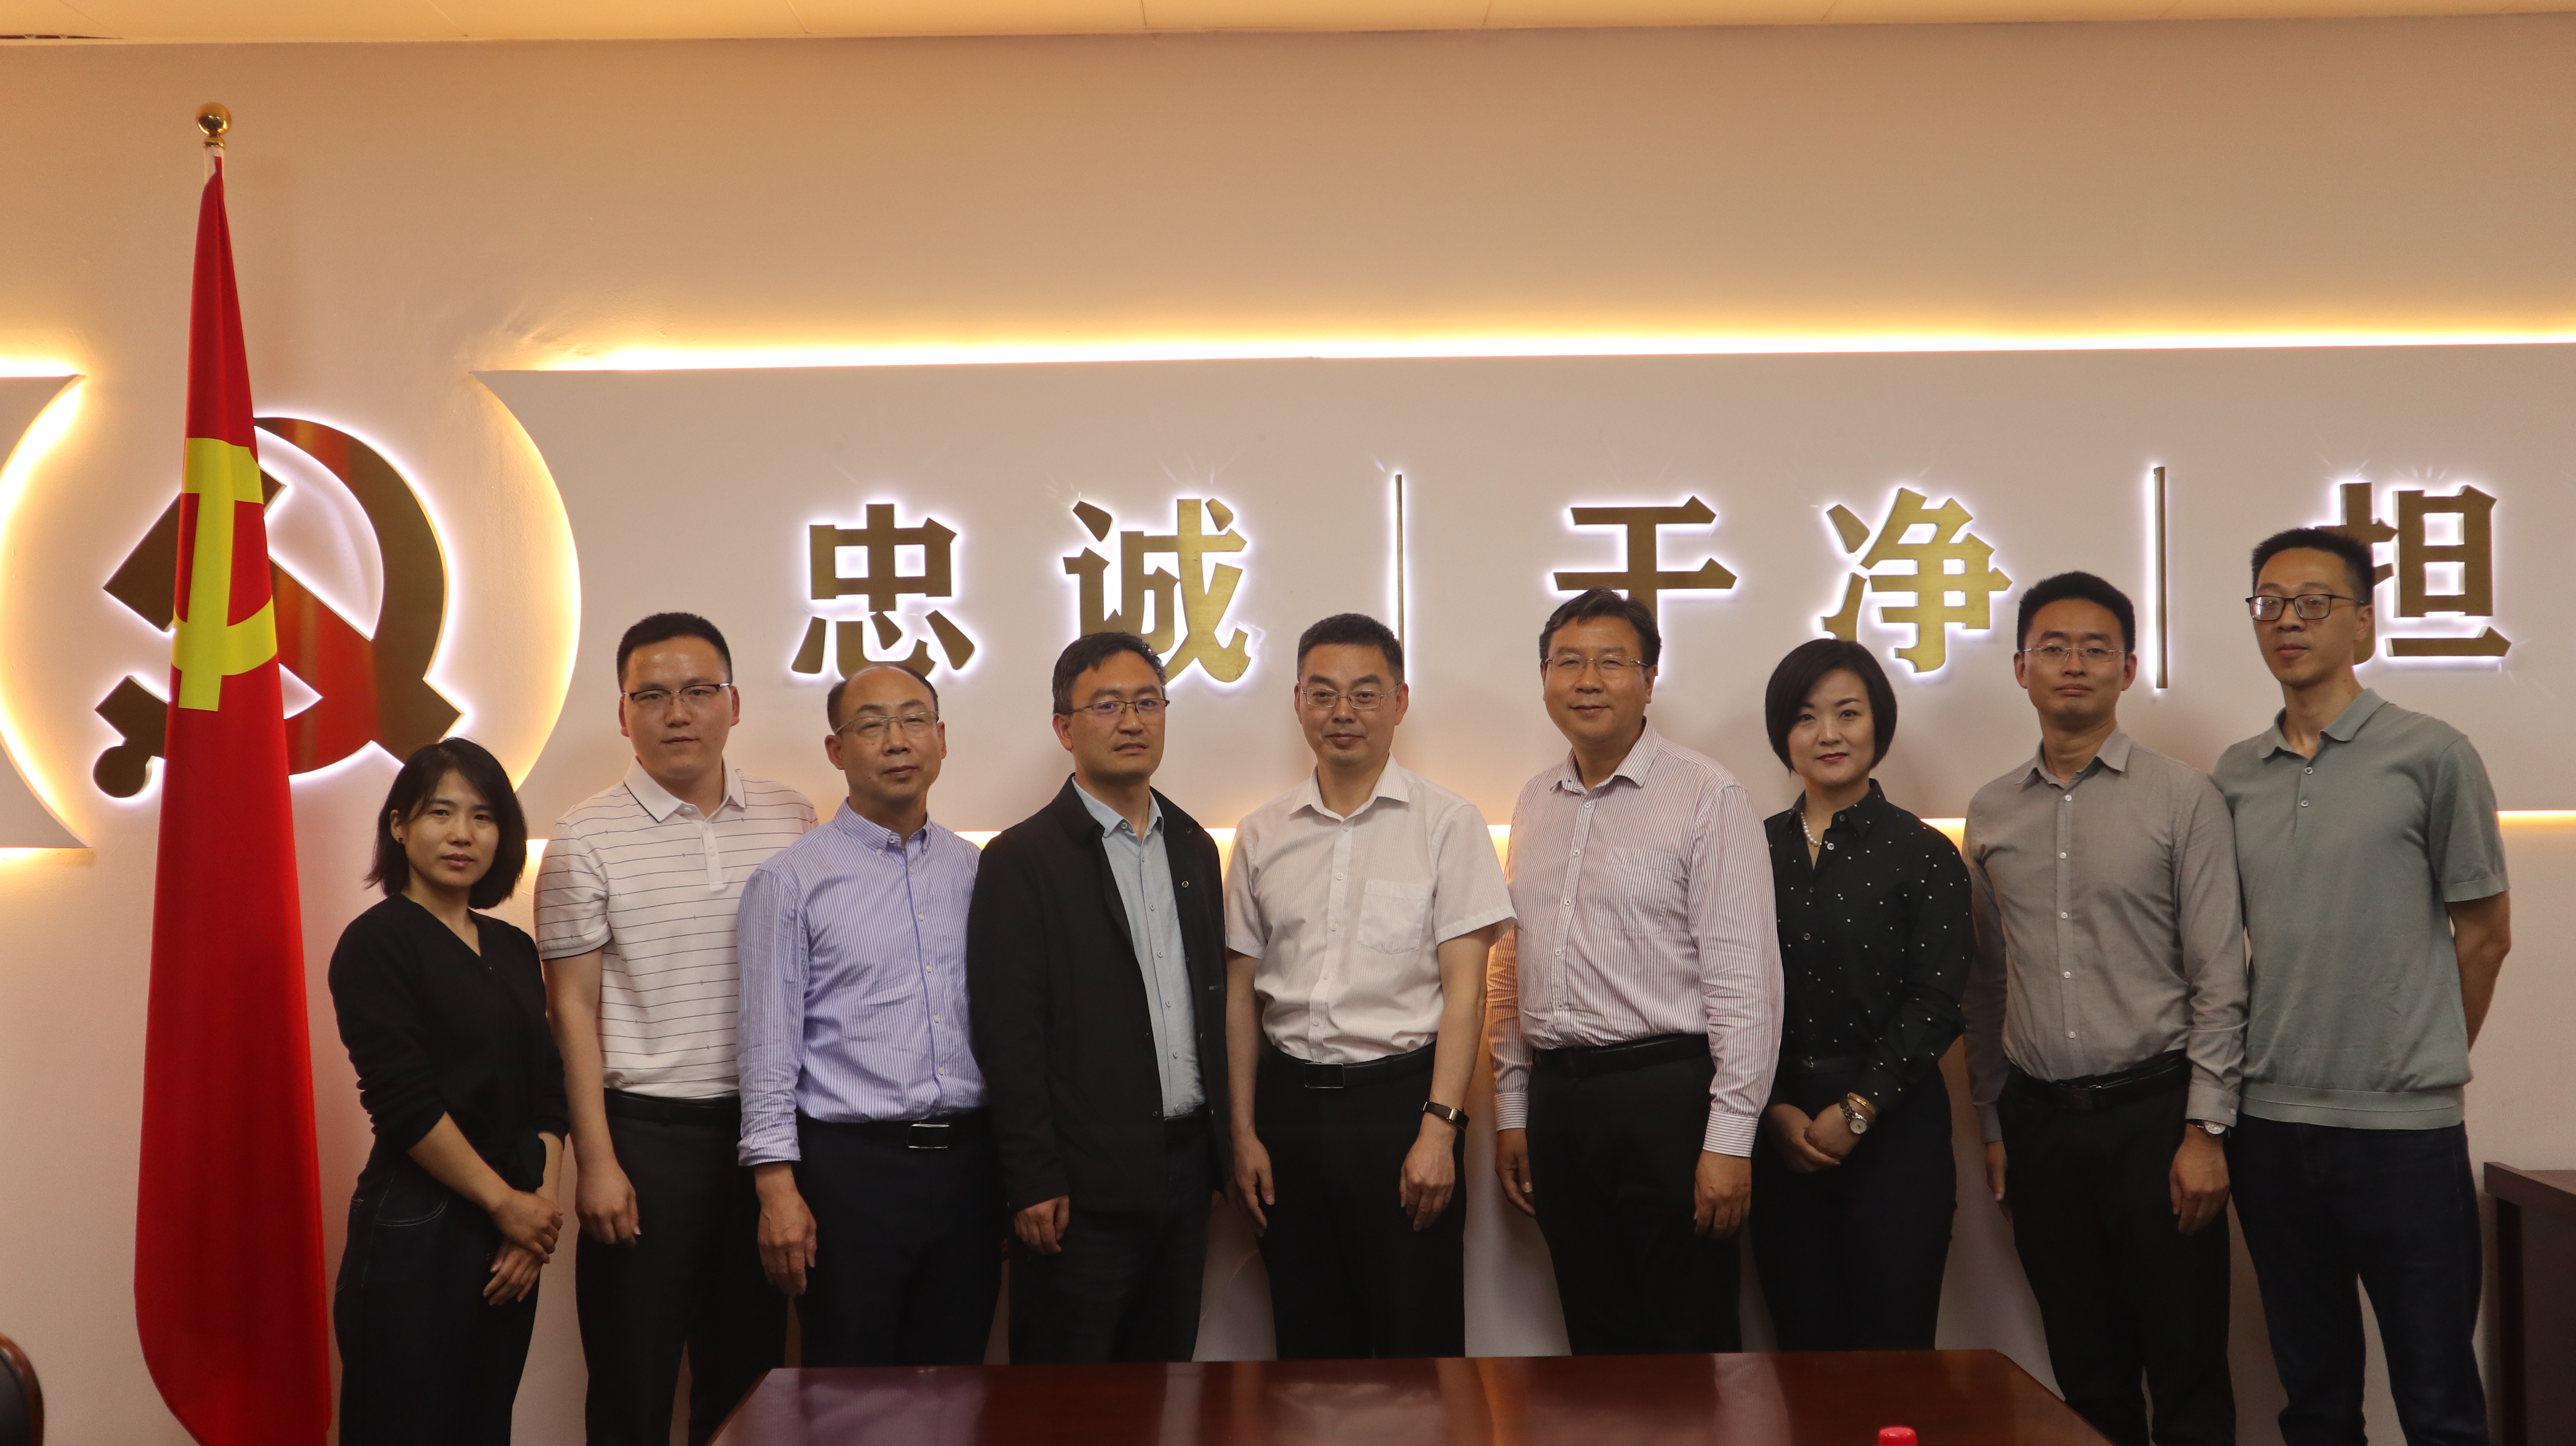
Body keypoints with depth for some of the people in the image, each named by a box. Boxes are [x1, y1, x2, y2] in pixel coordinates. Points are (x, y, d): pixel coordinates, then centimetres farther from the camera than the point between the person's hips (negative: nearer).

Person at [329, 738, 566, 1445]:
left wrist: (541, 1208, -4)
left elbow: (546, 1094, 10)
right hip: (417, 1233, -6)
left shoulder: (514, 950, 12)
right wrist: (506, 1203, -10)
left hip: (511, 1234, 6)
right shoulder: (377, 941, -7)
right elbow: (406, 1102, -14)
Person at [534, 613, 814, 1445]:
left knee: (748, 1365, 15)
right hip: (645, 1131, -3)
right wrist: (596, 1160, -8)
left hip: (764, 1125, 3)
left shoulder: (793, 821, 4)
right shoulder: (586, 841, -5)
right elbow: (574, 1008, -3)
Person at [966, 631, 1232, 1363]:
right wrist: (1033, 1182, -15)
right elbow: (1008, 1033, -12)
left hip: (1186, 1166, 6)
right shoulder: (1022, 859, -8)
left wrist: (1223, 1138, 12)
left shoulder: (1193, 848, 12)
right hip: (1086, 1184, -6)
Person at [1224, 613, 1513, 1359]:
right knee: (1309, 1341, 10)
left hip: (1400, 1095, -3)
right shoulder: (1262, 836, 9)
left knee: (1420, 1341, -1)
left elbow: (1464, 987, -5)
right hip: (1289, 1099, 4)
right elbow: (1240, 991, 11)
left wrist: (1439, 1128, -13)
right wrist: (1243, 1132, 5)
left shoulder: (1446, 823, -1)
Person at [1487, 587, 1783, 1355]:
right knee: (1596, 1340, 15)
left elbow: (1742, 978, -11)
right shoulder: (1535, 805, 13)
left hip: (1664, 1092, -6)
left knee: (1691, 1341, 2)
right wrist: (1512, 1112, 14)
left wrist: (1730, 1138, -15)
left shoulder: (1708, 797, -7)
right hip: (1556, 1097, 6)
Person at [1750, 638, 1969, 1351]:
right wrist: (1776, 1111, -5)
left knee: (1892, 1342, -4)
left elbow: (1935, 1004, -5)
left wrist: (1856, 1112, -11)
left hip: (1893, 1125, -3)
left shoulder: (1923, 854, 0)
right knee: (1804, 1339, 6)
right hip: (1782, 1130, 3)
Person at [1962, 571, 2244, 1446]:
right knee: (2085, 1374, 11)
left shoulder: (2182, 799, -2)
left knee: (2187, 1373, 2)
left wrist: (2205, 1129, -10)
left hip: (2152, 1109, -3)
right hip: (2040, 1118, 3)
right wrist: (1992, 1126, 12)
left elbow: (2219, 978, -5)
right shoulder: (1991, 813, 9)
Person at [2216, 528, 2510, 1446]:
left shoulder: (2429, 756, -4)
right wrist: (2261, 1059, 8)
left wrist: (2427, 1065, 5)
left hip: (2404, 1126, -3)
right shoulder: (2235, 777, 7)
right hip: (2270, 1125, 4)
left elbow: (2484, 933, 2)